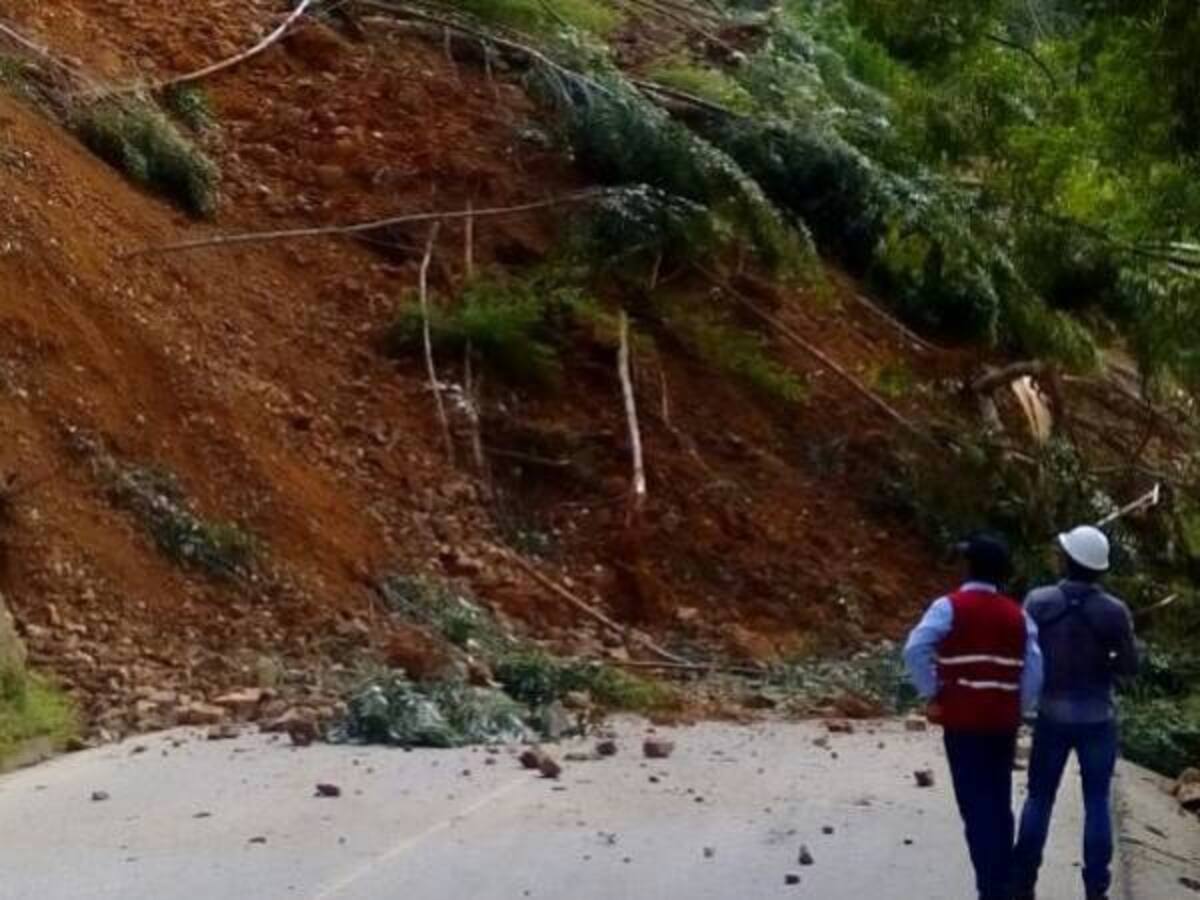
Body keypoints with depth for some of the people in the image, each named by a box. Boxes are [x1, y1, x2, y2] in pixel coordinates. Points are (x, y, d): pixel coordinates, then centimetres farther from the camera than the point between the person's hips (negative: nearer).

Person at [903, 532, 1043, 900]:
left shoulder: (950, 607, -7)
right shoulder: (1017, 614, 7)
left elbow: (915, 649, -20)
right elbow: (1035, 671, 1)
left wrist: (931, 694, -9)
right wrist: (1017, 710, 10)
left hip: (963, 720, -4)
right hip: (1003, 723, 4)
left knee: (976, 805, -3)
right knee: (999, 805, 15)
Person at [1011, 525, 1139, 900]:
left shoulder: (1038, 602, -10)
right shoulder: (1115, 611, -12)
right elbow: (1129, 667, -6)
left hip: (1052, 716, 1)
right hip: (1098, 719, -1)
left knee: (1039, 798, 12)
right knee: (1097, 802, 8)